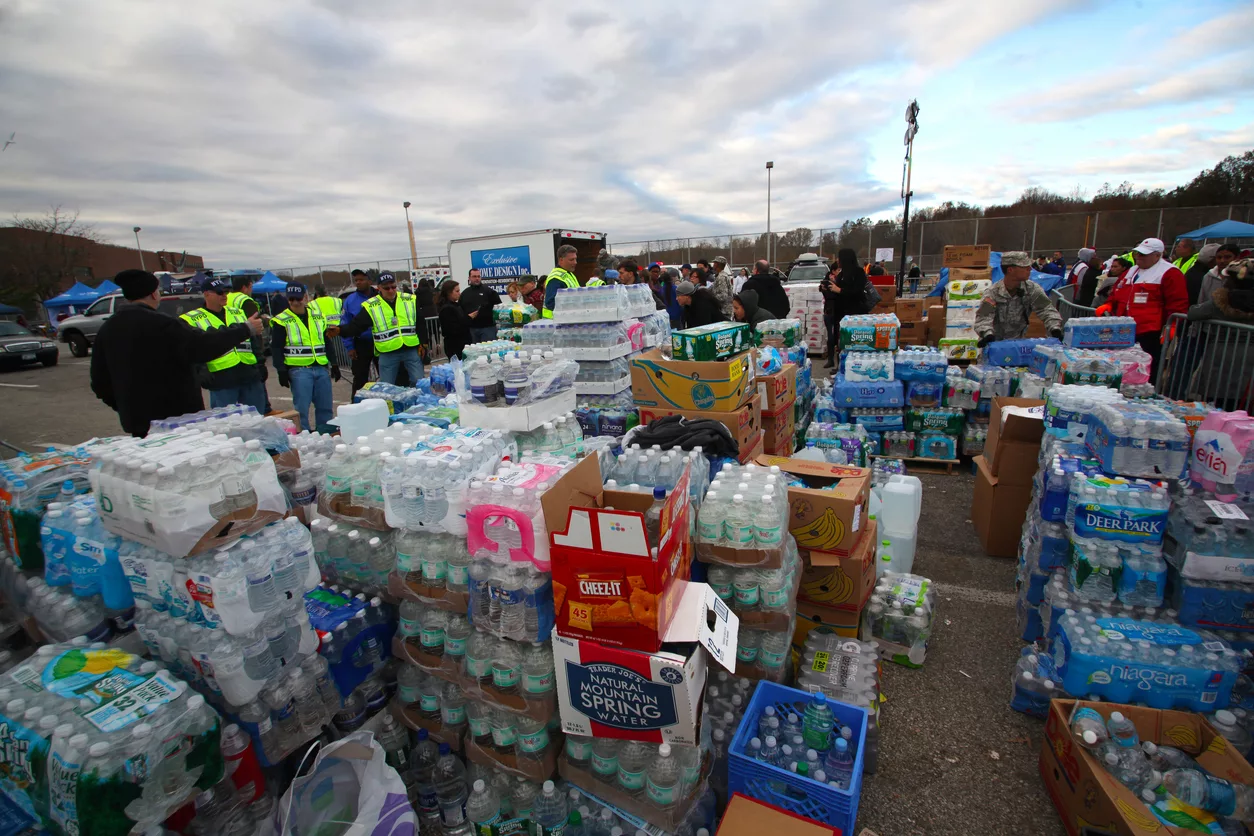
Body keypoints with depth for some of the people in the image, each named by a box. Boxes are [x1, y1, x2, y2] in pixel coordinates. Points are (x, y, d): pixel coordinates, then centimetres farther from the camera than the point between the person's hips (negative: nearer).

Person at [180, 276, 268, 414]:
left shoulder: (238, 314, 18)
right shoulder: (192, 320, 2)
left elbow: (255, 339, 20)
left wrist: (260, 362, 12)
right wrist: (200, 371, -19)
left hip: (251, 377, 4)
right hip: (222, 382, -4)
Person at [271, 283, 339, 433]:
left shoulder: (318, 317, 14)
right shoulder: (281, 321, 0)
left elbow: (327, 343, 21)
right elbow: (276, 348, -2)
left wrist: (334, 364, 17)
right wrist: (282, 371, -9)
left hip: (321, 369, 4)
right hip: (299, 370, -4)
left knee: (325, 407, 8)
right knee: (301, 409, -4)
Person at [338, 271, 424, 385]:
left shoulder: (411, 300, 3)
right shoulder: (370, 306, -2)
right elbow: (355, 326, -2)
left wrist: (423, 344, 2)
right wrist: (339, 330, -21)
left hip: (412, 350, 1)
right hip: (387, 354, 0)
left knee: (418, 383, 3)